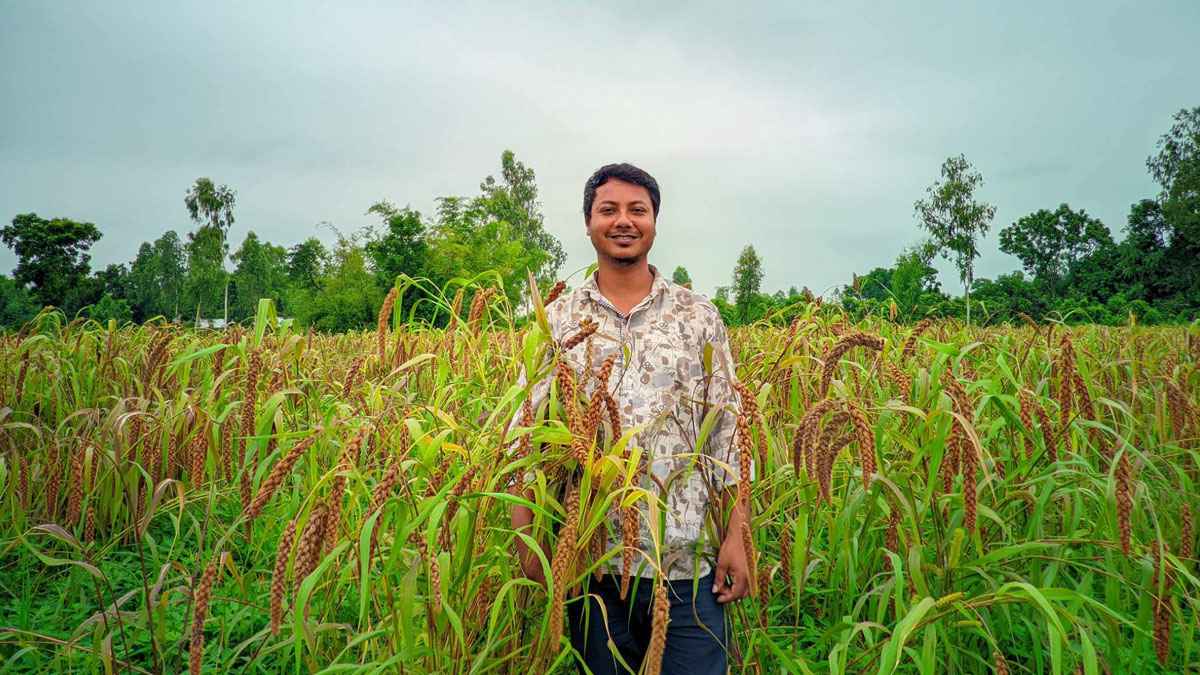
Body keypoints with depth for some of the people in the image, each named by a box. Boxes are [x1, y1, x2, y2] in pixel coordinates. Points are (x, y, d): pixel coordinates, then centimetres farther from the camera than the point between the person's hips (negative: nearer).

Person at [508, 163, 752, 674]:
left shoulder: (699, 316, 3)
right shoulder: (555, 320, 4)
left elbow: (727, 432, 3)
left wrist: (737, 536, -3)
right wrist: (526, 535, -5)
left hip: (688, 559, 0)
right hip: (590, 558, 1)